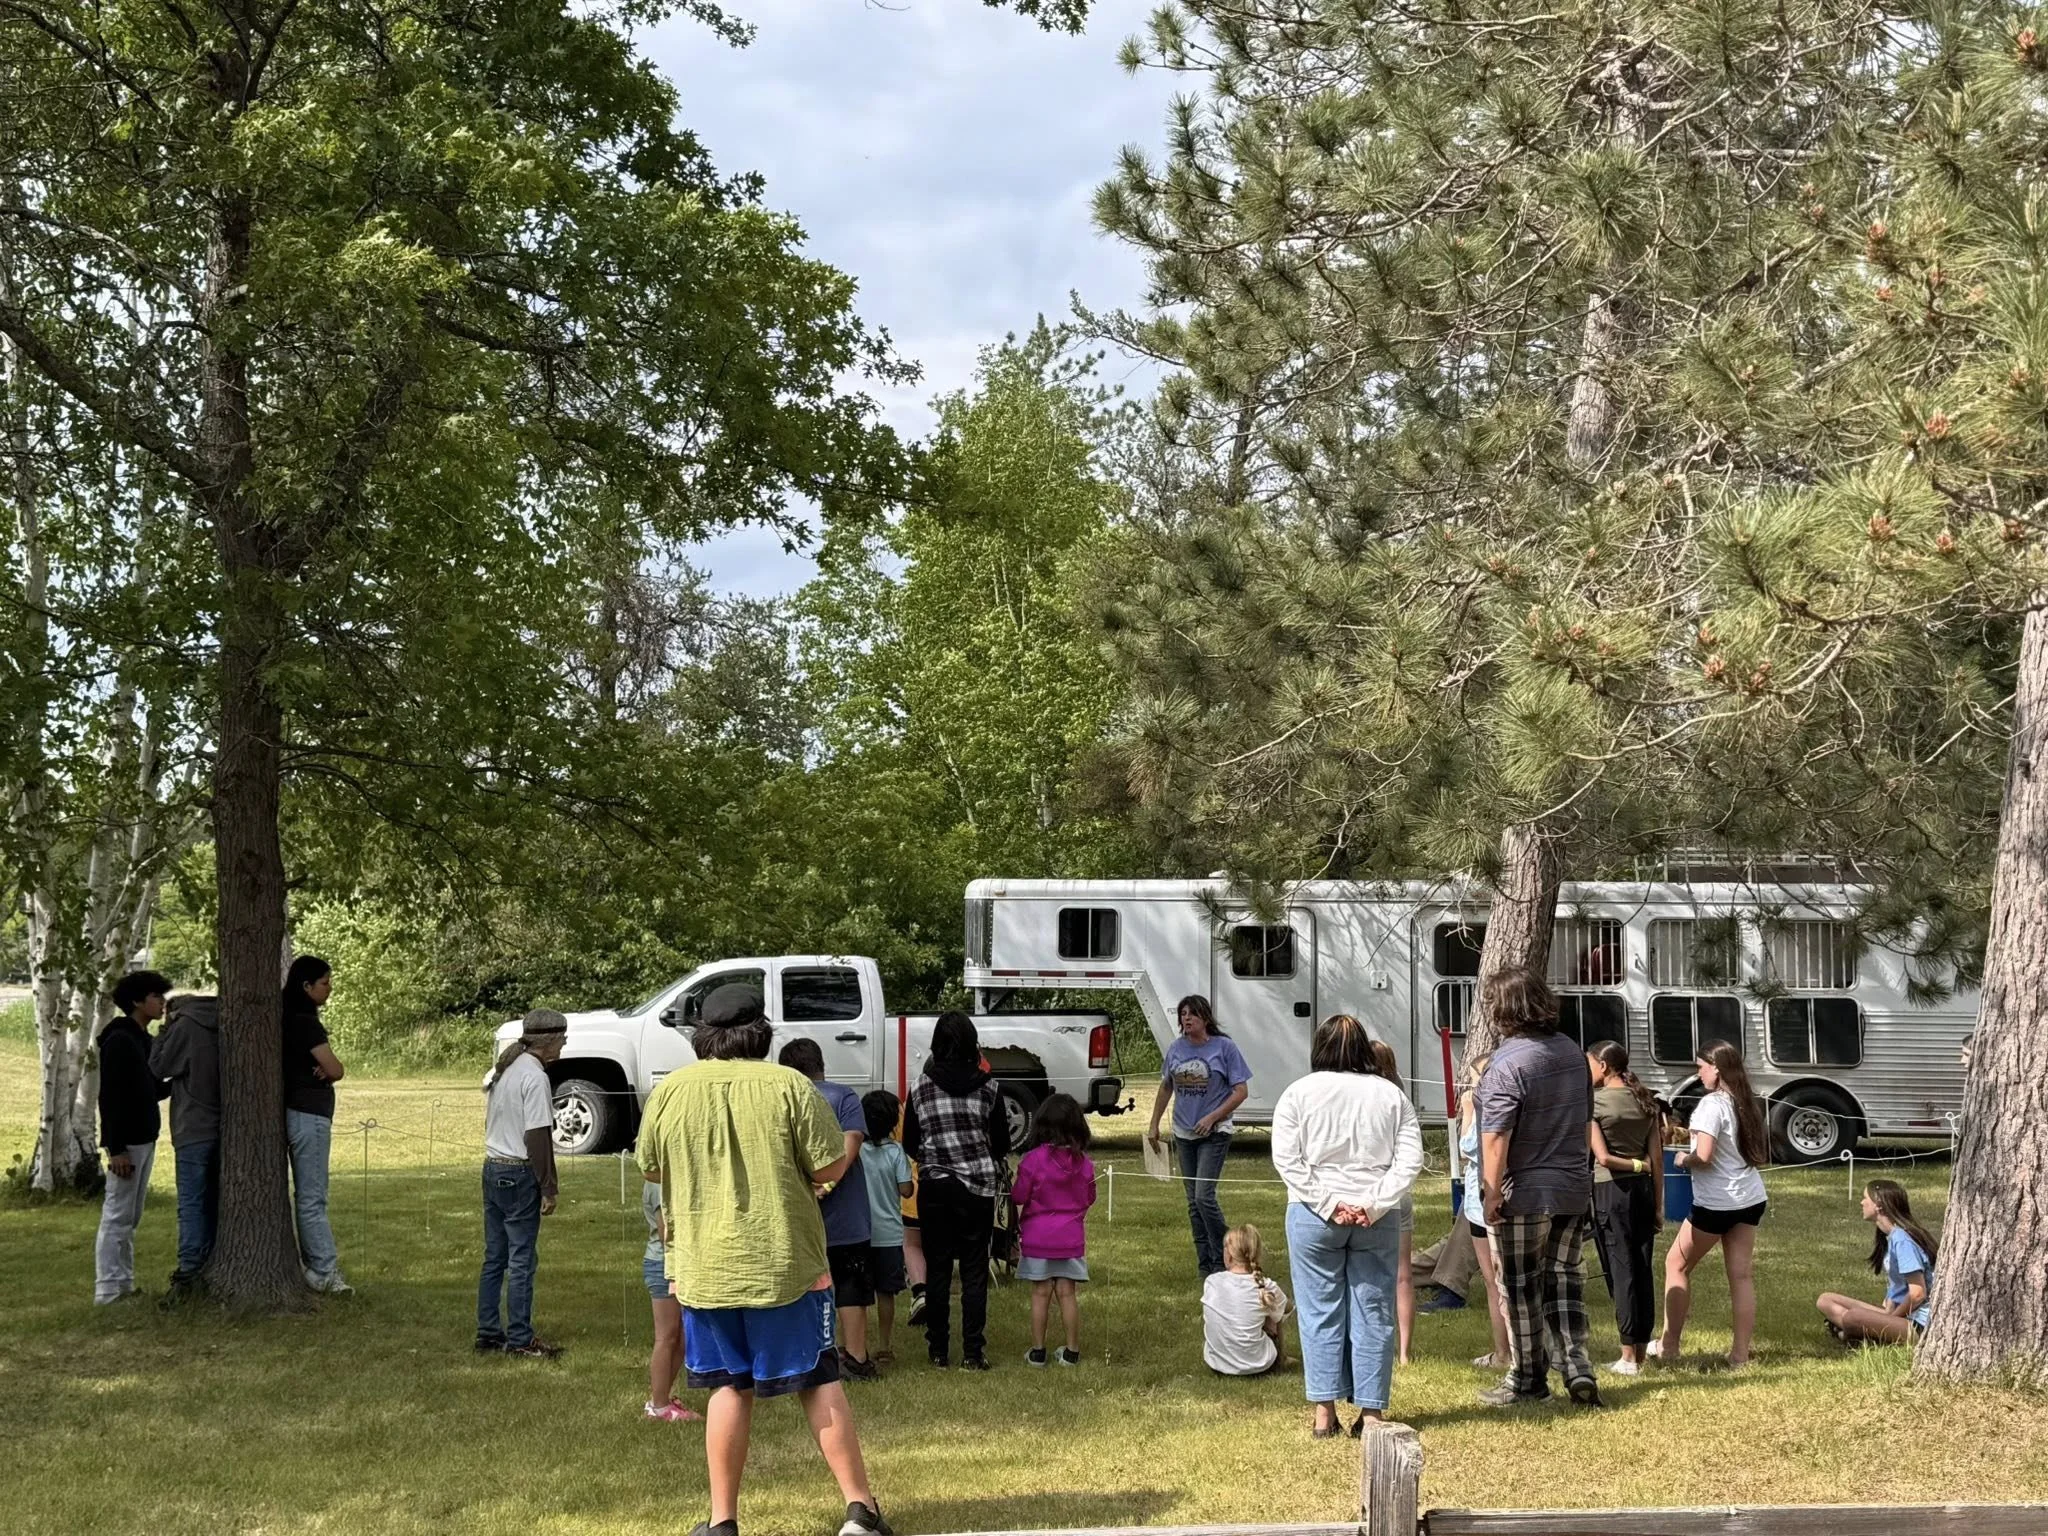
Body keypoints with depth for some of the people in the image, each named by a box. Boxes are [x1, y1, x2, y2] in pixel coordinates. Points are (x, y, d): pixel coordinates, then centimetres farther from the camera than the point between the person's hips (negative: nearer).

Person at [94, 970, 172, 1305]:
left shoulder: (143, 1039, 13)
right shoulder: (119, 1041, -14)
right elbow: (110, 1098, -18)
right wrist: (116, 1148, -21)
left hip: (144, 1139, 9)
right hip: (126, 1142, -9)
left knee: (130, 1217, 12)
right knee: (117, 1216, -5)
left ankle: (124, 1282, 18)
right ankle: (108, 1289, -2)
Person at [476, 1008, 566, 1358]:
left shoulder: (499, 1072, 12)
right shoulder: (534, 1077, -15)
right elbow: (538, 1136, -18)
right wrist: (548, 1188, -15)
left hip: (492, 1168, 9)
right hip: (520, 1174, -9)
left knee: (494, 1257, 13)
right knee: (522, 1260, -3)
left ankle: (488, 1331, 18)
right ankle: (519, 1339, 1)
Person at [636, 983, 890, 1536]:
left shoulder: (670, 1090, -2)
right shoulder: (789, 1085, -10)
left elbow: (650, 1168, 10)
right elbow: (831, 1167, -9)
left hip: (703, 1267, 2)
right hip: (785, 1262, -2)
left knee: (729, 1387, 12)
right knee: (819, 1381, 7)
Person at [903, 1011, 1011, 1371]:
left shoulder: (921, 1088, -2)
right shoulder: (987, 1088, -3)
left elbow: (910, 1145, 4)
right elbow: (1002, 1145, 3)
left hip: (934, 1188, 1)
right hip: (978, 1186, 0)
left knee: (937, 1269, 8)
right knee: (974, 1270, 4)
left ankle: (938, 1351, 11)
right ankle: (973, 1353, 2)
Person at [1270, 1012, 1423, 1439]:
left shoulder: (1299, 1092, 0)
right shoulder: (1392, 1095, 6)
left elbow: (1286, 1159, -7)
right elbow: (1410, 1161, -2)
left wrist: (1328, 1204, -8)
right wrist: (1374, 1205, -7)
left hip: (1313, 1217, -1)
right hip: (1378, 1219, 1)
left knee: (1320, 1311, 5)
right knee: (1373, 1313, 7)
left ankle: (1324, 1412, 5)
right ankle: (1371, 1412, 9)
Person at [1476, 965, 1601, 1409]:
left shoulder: (1508, 1064, -19)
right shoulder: (1573, 1054, 7)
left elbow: (1496, 1138, -23)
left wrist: (1492, 1192, -18)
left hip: (1523, 1195, -7)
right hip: (1574, 1190, 7)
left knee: (1521, 1290, 6)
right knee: (1565, 1281, 14)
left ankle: (1528, 1380, 14)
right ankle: (1577, 1367, 4)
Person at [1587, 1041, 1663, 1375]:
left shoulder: (1594, 1102, -10)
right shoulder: (1646, 1100, 7)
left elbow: (1603, 1158, -17)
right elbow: (1656, 1158, 6)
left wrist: (1635, 1165, -1)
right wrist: (1658, 1205, 10)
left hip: (1611, 1190, -5)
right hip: (1643, 1189, 6)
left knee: (1621, 1271, -1)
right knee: (1642, 1270, 9)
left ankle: (1628, 1357, 2)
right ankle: (1640, 1353, 14)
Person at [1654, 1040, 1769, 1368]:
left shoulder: (1712, 1105, -16)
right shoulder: (1748, 1104, 9)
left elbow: (1703, 1156, -24)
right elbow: (1761, 1154, 16)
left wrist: (1683, 1159, -5)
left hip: (1716, 1203, -8)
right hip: (1750, 1199, 8)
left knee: (1676, 1264, 8)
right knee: (1741, 1274, 7)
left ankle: (1669, 1345, 13)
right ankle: (1741, 1352, 7)